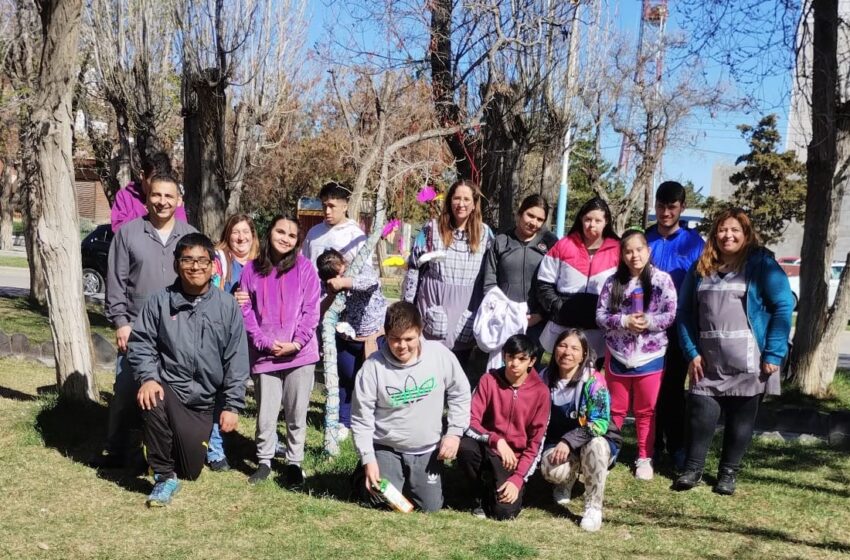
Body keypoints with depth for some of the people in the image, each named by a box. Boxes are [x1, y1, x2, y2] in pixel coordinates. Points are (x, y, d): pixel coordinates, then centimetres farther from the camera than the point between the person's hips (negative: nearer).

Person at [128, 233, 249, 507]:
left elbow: (236, 359, -2)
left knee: (191, 470, 5)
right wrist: (148, 378, -21)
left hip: (202, 400, 1)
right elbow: (140, 343, -3)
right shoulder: (160, 301, -4)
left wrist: (232, 405, -6)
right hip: (167, 387, -1)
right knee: (152, 401, -38)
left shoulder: (227, 306, -2)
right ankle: (164, 476, -17)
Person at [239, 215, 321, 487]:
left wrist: (296, 343, -11)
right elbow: (246, 311, 2)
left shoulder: (304, 267, -1)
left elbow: (311, 310, -2)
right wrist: (266, 342, -9)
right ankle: (264, 460, 24)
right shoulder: (252, 270, 3)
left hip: (300, 353, 0)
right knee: (265, 414, 5)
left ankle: (294, 463, 23)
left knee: (297, 414, 8)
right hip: (264, 355, 1)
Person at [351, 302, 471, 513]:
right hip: (386, 448, -2)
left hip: (427, 449, 2)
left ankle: (408, 481, 32)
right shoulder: (373, 366, -19)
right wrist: (368, 460, -13)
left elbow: (460, 394, 2)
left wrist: (455, 432, -6)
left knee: (431, 506, 1)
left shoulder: (440, 354, -14)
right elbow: (361, 418, -10)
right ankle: (364, 479, 23)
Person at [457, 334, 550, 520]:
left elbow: (536, 443, -8)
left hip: (516, 458, -1)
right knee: (464, 446, -32)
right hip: (488, 449, 2)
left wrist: (518, 478, -17)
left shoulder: (540, 392, -9)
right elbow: (471, 423, -12)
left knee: (504, 511, -22)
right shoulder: (489, 380, -8)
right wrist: (497, 440, -29)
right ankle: (483, 494, -2)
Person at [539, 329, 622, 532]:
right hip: (557, 443, 3)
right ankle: (568, 480, 10)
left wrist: (569, 441, -30)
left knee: (595, 446, -38)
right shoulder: (546, 378, -3)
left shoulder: (593, 380, -16)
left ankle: (593, 507, -19)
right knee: (551, 469, -30)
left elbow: (600, 423, -22)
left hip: (595, 441, -2)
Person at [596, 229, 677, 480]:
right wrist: (624, 321, -18)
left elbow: (671, 315, -7)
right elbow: (600, 316, -2)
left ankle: (644, 458, 22)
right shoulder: (613, 282, 0)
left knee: (646, 411, 10)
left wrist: (649, 321, -22)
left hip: (650, 356, -1)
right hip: (617, 355, 2)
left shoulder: (662, 280, -6)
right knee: (615, 409, 13)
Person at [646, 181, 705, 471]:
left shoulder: (693, 241, -2)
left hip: (677, 327, -2)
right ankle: (652, 444, 19)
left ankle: (676, 446, 15)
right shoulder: (644, 238, 4)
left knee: (673, 387, 6)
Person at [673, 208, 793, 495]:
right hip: (709, 362, 3)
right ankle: (692, 469, 13)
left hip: (749, 363, -2)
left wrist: (773, 354, -13)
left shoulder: (762, 263, -3)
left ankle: (728, 473, 21)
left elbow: (783, 307, -8)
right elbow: (685, 312, 9)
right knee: (700, 413, -2)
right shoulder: (701, 267, 9)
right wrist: (691, 352, -1)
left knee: (741, 419, 7)